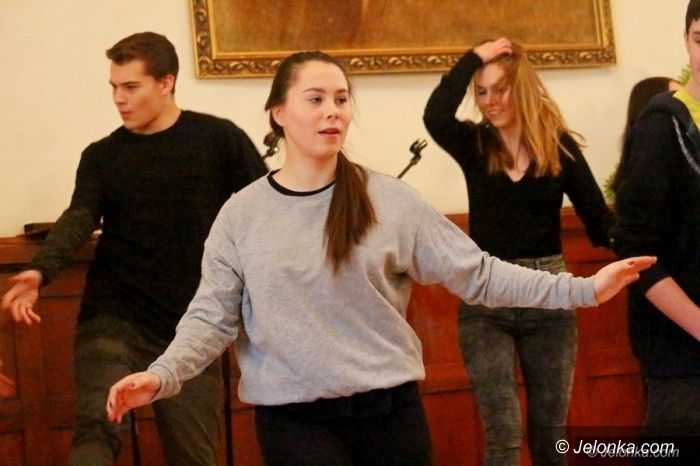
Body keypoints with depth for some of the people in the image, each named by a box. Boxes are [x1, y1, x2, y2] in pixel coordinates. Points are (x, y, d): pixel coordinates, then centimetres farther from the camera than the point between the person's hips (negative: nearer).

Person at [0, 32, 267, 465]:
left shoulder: (220, 139, 1)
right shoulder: (101, 156, 5)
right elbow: (78, 219, -10)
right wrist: (41, 271, -29)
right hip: (113, 319, 1)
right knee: (97, 429, -19)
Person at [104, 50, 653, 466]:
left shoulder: (389, 200, 0)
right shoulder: (242, 214, 0)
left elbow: (477, 274, 0)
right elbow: (213, 316, -2)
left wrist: (582, 289, -6)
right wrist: (163, 374, -19)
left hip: (390, 410, 1)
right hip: (294, 420, -1)